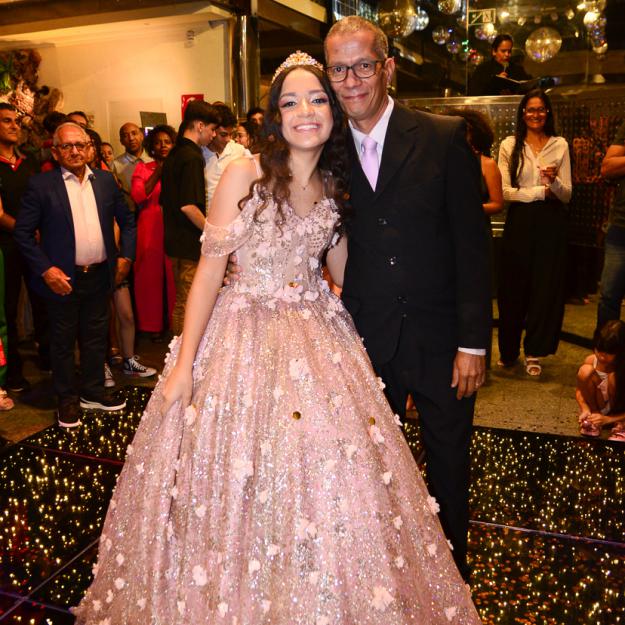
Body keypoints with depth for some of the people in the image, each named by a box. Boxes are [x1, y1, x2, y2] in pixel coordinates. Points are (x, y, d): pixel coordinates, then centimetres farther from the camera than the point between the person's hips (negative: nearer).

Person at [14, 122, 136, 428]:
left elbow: (127, 219, 13)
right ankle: (67, 400, 25)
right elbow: (22, 232, -8)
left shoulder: (105, 180, 5)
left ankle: (92, 391, 32)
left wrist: (125, 256, 4)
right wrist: (45, 270, -14)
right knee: (63, 342, 10)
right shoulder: (40, 184, -7)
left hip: (100, 275, 4)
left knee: (95, 338, 16)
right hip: (63, 278, -3)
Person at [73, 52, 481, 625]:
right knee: (241, 478, 3)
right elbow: (210, 269, -11)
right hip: (248, 335, -4)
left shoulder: (333, 185, 8)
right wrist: (184, 364, -14)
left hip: (319, 335, 5)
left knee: (332, 470, 8)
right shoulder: (245, 174, -8)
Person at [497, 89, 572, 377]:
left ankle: (534, 352, 15)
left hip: (551, 223, 1)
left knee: (546, 287, 4)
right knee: (514, 288, 3)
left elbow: (567, 195, 4)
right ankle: (508, 350, 16)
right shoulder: (509, 145, 3)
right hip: (519, 221, -1)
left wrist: (554, 181, -16)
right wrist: (541, 191, -9)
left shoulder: (560, 145, 7)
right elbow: (504, 191, -6)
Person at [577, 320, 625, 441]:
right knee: (585, 370, -25)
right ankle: (593, 419, -6)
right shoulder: (591, 361, -16)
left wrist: (608, 419, -31)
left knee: (614, 377, -33)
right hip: (598, 407, 3)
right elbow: (579, 390, -4)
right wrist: (585, 410, -22)